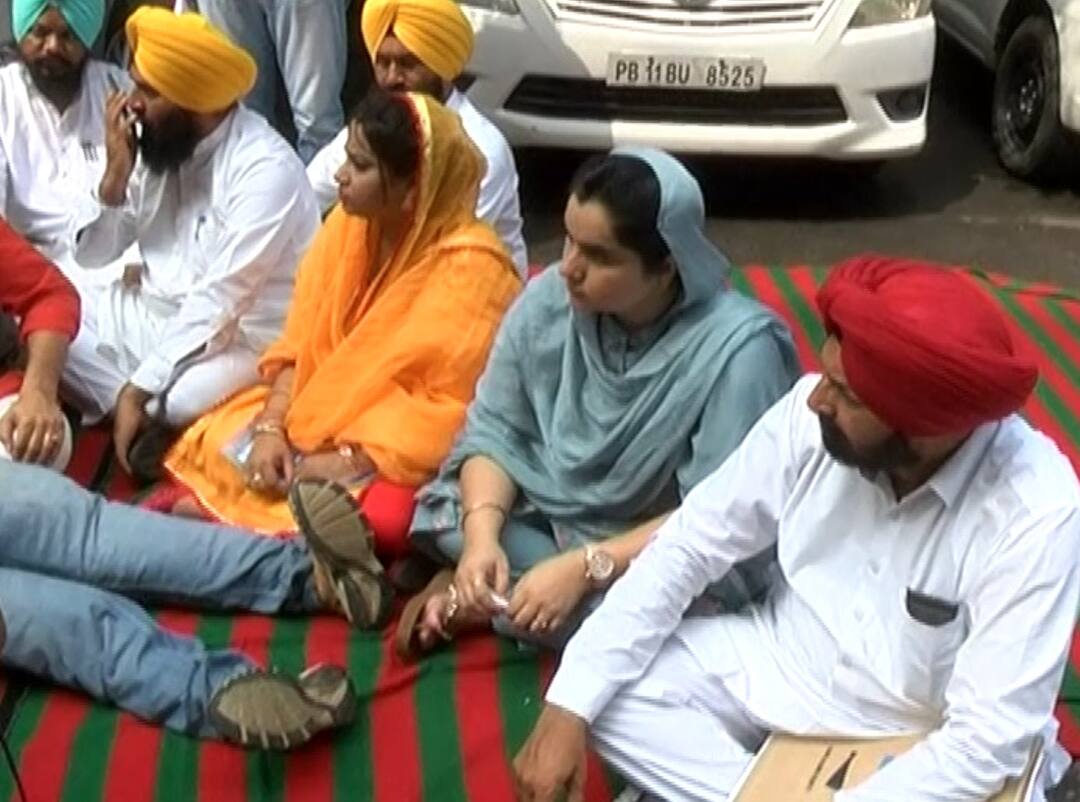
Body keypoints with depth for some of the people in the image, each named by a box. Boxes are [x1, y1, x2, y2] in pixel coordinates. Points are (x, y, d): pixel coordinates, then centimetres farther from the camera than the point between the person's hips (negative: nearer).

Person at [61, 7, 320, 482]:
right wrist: (116, 173, -11)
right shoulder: (157, 143, 0)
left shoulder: (265, 169, -20)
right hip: (147, 312, 8)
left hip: (232, 338, -7)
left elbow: (217, 303, -24)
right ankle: (150, 418, -11)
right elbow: (92, 256, 6)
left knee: (160, 405, -36)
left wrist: (137, 388, -26)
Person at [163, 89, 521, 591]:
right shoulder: (348, 225, -1)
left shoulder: (470, 266, -21)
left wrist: (344, 464, -23)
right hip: (322, 414, 6)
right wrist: (271, 427, -12)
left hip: (406, 451, -6)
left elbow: (449, 410, -21)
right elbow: (299, 345, 4)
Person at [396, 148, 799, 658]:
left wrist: (585, 568, -32)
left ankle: (488, 597, -9)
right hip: (543, 521, 4)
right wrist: (483, 534, -25)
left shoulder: (738, 350, -26)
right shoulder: (548, 300, -12)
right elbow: (495, 430, -6)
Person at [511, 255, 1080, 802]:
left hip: (917, 752, -4)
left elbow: (985, 744, -27)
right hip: (781, 666, 5)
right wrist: (568, 706, -16)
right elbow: (689, 545, -9)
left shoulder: (1031, 518, -28)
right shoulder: (814, 414, -17)